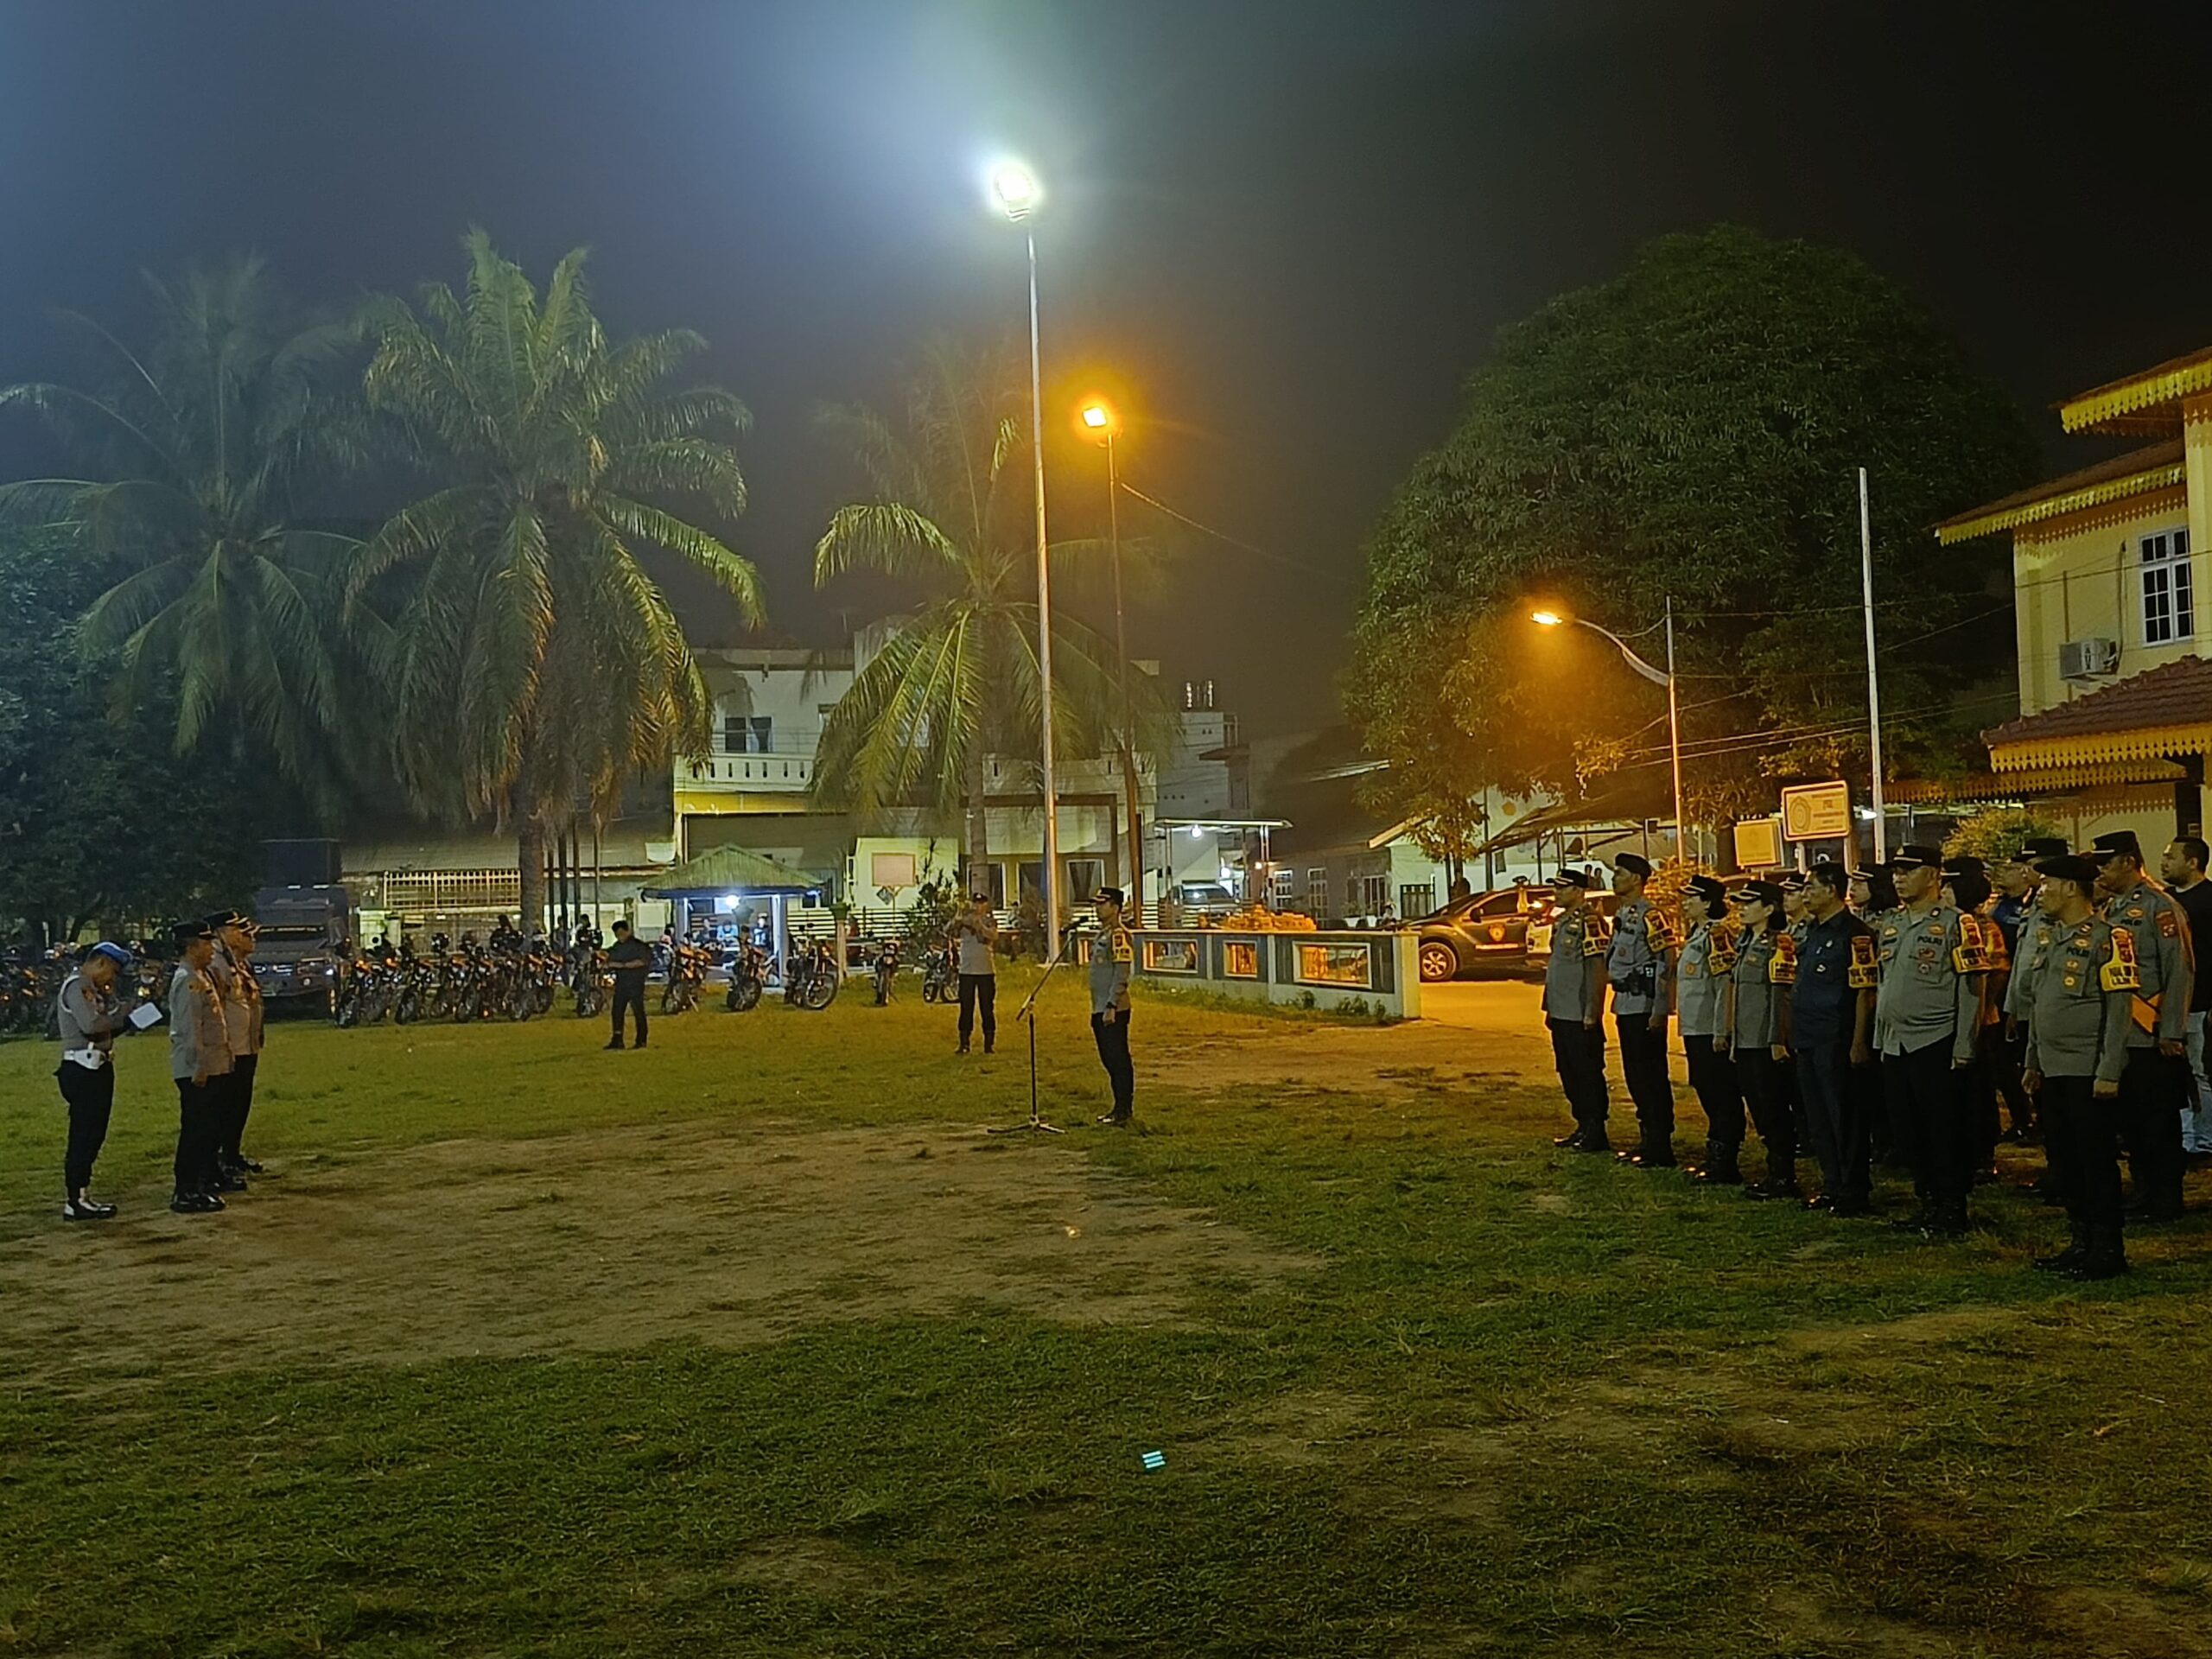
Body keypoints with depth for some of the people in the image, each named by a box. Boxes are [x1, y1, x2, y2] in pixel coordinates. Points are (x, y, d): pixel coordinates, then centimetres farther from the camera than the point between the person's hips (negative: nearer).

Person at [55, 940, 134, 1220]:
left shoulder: (93, 989, 19)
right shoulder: (76, 986, -11)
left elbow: (106, 1028, 15)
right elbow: (89, 1024, -25)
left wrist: (119, 1017, -2)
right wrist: (120, 1016, -10)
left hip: (97, 1068, 10)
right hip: (82, 1069, -10)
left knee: (93, 1134, 14)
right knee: (82, 1135, -7)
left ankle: (82, 1195, 21)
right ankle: (74, 1201, -3)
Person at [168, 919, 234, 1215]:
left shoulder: (203, 976, 16)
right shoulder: (187, 980, -16)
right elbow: (190, 1027, -21)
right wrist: (198, 1068, -23)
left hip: (213, 1066, 10)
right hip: (195, 1070, -10)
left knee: (210, 1127, 15)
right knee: (194, 1129, -6)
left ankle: (204, 1183, 23)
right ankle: (185, 1193, -1)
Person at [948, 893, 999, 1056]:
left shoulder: (990, 921, 2)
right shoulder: (963, 921, 5)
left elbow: (993, 935, -19)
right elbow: (949, 935, -8)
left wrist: (978, 923, -31)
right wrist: (956, 922, -25)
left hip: (986, 970, -1)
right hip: (966, 970, 1)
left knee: (987, 1008, 3)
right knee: (966, 1008, 2)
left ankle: (989, 1042, 10)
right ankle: (964, 1043, 7)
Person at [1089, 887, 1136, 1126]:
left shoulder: (1119, 935, -14)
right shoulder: (1102, 934, 17)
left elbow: (1121, 974, -20)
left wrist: (1111, 1006, -23)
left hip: (1114, 1010, -10)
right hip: (1100, 1009, 10)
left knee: (1118, 1059, -6)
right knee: (1109, 1060, 14)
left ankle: (1125, 1111, -2)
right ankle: (1120, 1108, 21)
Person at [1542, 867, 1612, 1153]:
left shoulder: (1589, 922, -14)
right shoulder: (1562, 922, 15)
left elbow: (1597, 970, -19)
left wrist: (1592, 1013, -21)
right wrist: (1550, 1008, 20)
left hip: (1581, 1018, -10)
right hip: (1562, 1015, 10)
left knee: (1588, 1074, -2)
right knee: (1569, 1074, 15)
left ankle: (1595, 1135, 4)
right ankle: (1583, 1127, 24)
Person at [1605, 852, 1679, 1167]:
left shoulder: (1649, 916, -14)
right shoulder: (1621, 914, 15)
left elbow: (1666, 964, -18)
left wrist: (1659, 1011, -20)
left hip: (1645, 1008, -10)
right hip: (1625, 1006, 10)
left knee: (1652, 1078, -4)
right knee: (1634, 1077, 14)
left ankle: (1661, 1150, 1)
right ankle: (1647, 1141, 23)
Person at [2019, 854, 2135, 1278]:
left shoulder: (2105, 938, -11)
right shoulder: (2046, 938, 13)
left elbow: (2119, 1009, -15)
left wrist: (2109, 1073, -18)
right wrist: (2032, 1062, 18)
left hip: (2088, 1072, -8)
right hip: (2053, 1071, 8)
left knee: (2097, 1161, -1)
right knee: (2063, 1159, 12)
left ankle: (2108, 1251, 8)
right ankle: (2081, 1243, 23)